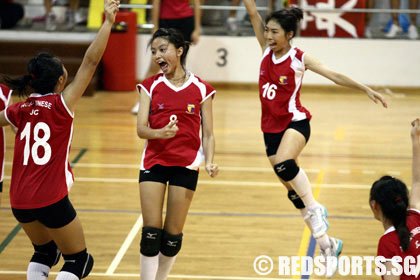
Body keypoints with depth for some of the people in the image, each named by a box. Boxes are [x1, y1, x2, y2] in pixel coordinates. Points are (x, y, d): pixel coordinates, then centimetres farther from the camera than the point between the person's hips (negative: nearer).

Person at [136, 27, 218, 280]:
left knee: (173, 235, 4)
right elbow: (141, 129, -7)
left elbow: (208, 134, 2)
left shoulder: (201, 89, 0)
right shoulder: (150, 86, 2)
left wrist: (209, 162, -15)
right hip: (154, 163, 1)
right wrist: (160, 132, -28)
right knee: (151, 232, -5)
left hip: (186, 165, 0)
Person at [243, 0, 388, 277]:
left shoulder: (300, 58, -8)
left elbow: (335, 75, -8)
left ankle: (315, 210, -17)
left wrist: (367, 90, -13)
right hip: (271, 127, 5)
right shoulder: (267, 50, 3)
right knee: (293, 191, 7)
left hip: (295, 122, -5)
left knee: (284, 164, -37)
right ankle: (327, 243, 18)